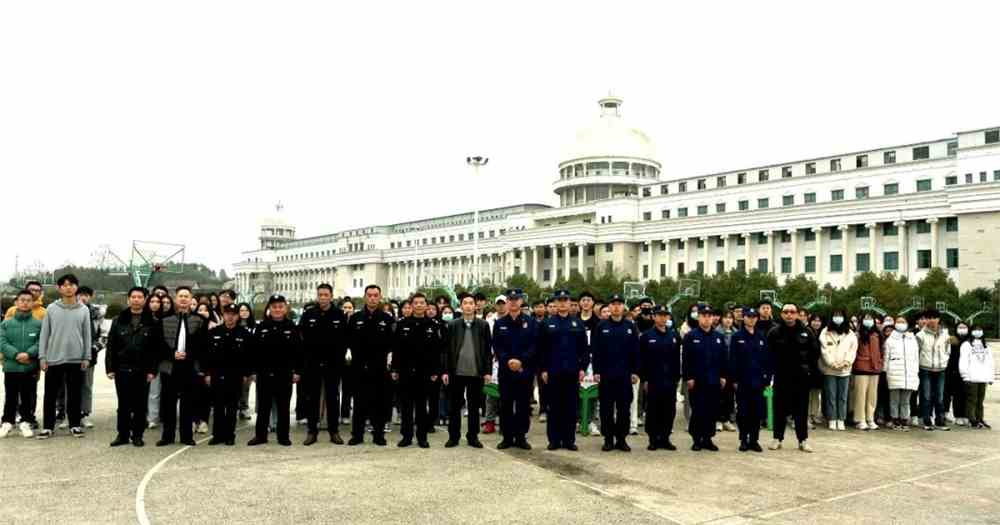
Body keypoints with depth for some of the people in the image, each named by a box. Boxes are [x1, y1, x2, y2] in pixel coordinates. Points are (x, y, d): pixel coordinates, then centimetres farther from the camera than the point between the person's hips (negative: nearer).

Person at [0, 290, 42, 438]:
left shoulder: (39, 324, 1)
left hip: (31, 368, -1)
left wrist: (29, 354, -21)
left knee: (28, 397, 6)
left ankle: (25, 422, 18)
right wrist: (16, 355, -17)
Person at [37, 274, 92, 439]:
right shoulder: (51, 308, 2)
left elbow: (87, 335, 5)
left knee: (74, 394, 8)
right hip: (54, 358, 0)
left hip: (76, 359, 0)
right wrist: (42, 357, -3)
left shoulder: (84, 310, 4)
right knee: (51, 394, 5)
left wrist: (87, 357, 0)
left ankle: (75, 424, 17)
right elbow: (44, 334, 2)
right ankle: (47, 426, 15)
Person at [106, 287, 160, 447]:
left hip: (142, 371, -1)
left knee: (140, 405, 5)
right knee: (123, 404, 8)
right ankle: (122, 434, 18)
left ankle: (137, 435, 15)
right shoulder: (119, 321, 7)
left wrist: (152, 370, -9)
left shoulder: (152, 322, 1)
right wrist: (110, 368, -2)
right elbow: (111, 346, 5)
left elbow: (157, 348, -3)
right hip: (122, 369, 2)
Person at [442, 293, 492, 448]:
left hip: (476, 372, 0)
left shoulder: (483, 325, 3)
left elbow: (488, 349, 2)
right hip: (456, 372, 0)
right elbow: (447, 349, 2)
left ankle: (473, 436, 17)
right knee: (454, 406, 6)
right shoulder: (453, 325, 4)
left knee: (474, 406, 7)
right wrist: (445, 371, -3)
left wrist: (488, 371, -3)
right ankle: (453, 436, 16)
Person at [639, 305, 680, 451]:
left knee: (669, 411, 6)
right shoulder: (646, 336, -1)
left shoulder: (674, 335, 9)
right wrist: (644, 379, -8)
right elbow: (642, 359, -3)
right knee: (653, 411, 3)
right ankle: (653, 440, 12)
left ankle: (665, 438, 17)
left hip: (670, 380, 3)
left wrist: (677, 377, 5)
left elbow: (677, 358, 10)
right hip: (653, 380, -3)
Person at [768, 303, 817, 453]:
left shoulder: (806, 332, 2)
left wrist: (808, 367, 5)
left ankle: (803, 439, 14)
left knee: (801, 409, 6)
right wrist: (774, 368, -1)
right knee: (780, 408, 6)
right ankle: (778, 438, 15)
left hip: (801, 377, 1)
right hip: (781, 377, -1)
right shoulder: (774, 332, -2)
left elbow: (815, 352, 10)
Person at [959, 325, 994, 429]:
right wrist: (965, 376, -13)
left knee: (980, 400, 10)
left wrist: (990, 377, 12)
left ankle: (979, 419, 16)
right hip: (971, 378, -5)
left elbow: (990, 362, 18)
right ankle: (972, 420, -1)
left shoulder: (986, 346, 19)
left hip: (983, 378, 6)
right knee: (972, 400, -5)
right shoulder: (966, 344, 0)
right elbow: (962, 361, -7)